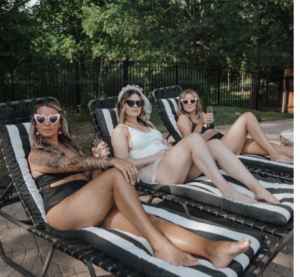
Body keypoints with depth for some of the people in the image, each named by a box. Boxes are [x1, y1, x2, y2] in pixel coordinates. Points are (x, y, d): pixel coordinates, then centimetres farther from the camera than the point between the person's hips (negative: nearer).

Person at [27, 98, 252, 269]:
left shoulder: (70, 146, 27)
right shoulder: (36, 154, 8)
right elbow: (71, 164, -15)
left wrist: (98, 159, -1)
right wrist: (109, 161, -28)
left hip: (92, 208, 5)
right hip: (62, 213, -5)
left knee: (148, 219, -23)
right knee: (117, 174, -30)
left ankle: (211, 249, -39)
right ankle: (161, 246, -35)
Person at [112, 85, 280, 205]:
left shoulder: (148, 125, 29)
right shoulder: (120, 131, 6)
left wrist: (170, 148, 2)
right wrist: (154, 157, -12)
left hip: (174, 169, 8)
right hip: (152, 173, -7)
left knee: (215, 144, -17)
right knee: (194, 139, -30)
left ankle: (257, 188, -25)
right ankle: (227, 190, -30)